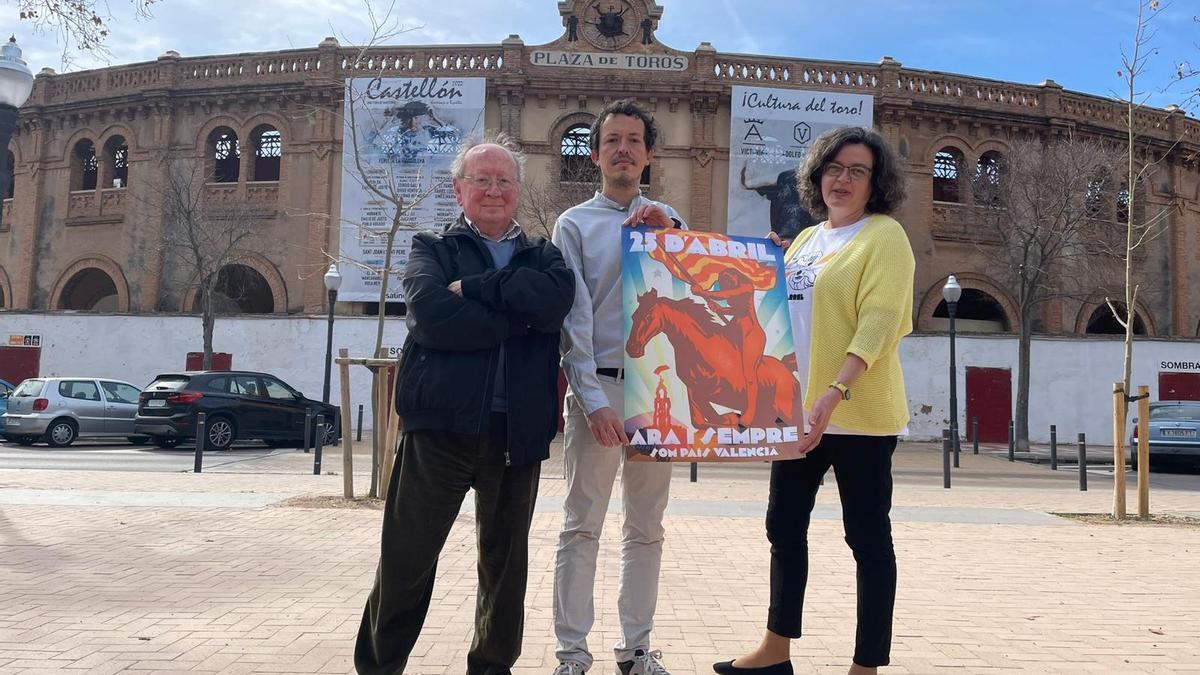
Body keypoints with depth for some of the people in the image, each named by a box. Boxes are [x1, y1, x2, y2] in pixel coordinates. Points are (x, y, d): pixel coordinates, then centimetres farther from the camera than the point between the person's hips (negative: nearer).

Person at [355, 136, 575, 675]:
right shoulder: (432, 248, 8)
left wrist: (473, 286, -12)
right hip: (441, 424, -2)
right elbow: (431, 314, -14)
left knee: (506, 563, 13)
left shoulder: (541, 255, 15)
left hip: (518, 429, 3)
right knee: (405, 563, 4)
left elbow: (557, 296, -10)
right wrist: (520, 319, -12)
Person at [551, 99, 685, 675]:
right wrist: (594, 401, -14)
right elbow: (574, 318, -5)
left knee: (647, 528, 9)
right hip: (597, 387, -3)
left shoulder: (665, 219, 14)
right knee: (582, 526, -2)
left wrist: (671, 233, -7)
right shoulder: (575, 223, 3)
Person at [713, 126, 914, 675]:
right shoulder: (805, 240, 16)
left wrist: (835, 392, -30)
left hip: (859, 415, -7)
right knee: (784, 526, 13)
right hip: (796, 409, 8)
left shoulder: (884, 236, -6)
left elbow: (878, 323, -18)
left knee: (867, 536, 2)